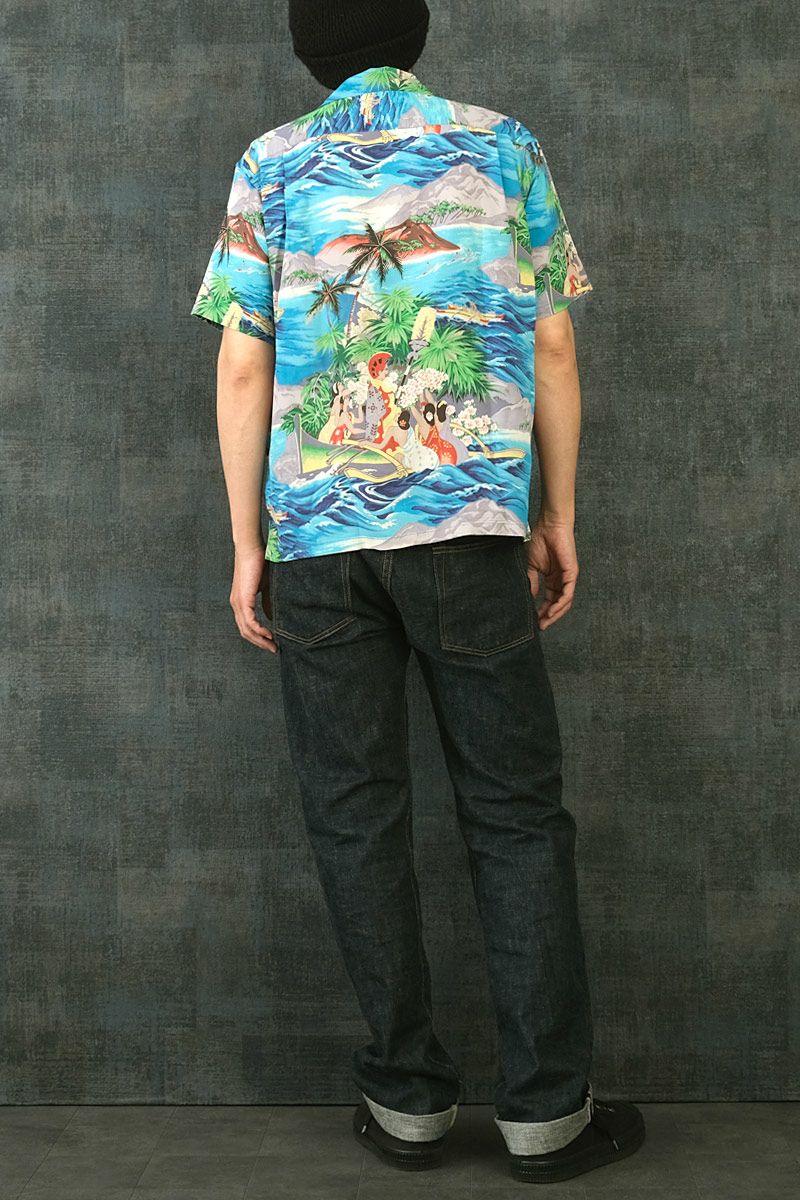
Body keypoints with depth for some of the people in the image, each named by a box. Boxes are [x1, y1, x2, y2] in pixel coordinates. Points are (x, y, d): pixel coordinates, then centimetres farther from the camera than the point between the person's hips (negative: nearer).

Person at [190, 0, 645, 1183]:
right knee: (514, 810, 6)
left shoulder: (271, 164, 7)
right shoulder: (504, 145, 8)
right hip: (469, 520, 0)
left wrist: (247, 546, 5)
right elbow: (553, 350, 5)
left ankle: (410, 1100, 14)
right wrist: (558, 519, 11)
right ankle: (545, 1110, 10)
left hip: (315, 531, 1)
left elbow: (243, 372, 1)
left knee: (356, 816, 7)